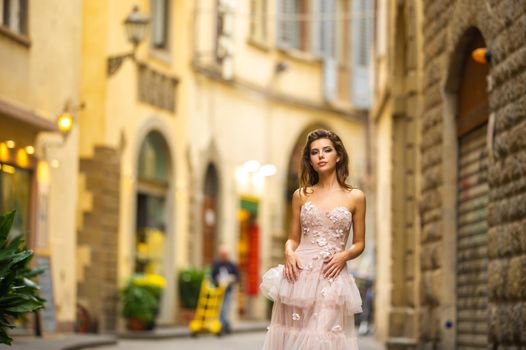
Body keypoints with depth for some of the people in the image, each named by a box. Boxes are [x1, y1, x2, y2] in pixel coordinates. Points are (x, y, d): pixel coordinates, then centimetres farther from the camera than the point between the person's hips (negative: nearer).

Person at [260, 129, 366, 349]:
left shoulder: (355, 197, 6)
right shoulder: (301, 195, 11)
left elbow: (359, 244, 10)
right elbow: (293, 238, 14)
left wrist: (344, 255, -10)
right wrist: (289, 253, -8)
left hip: (332, 276, -1)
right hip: (299, 275, 1)